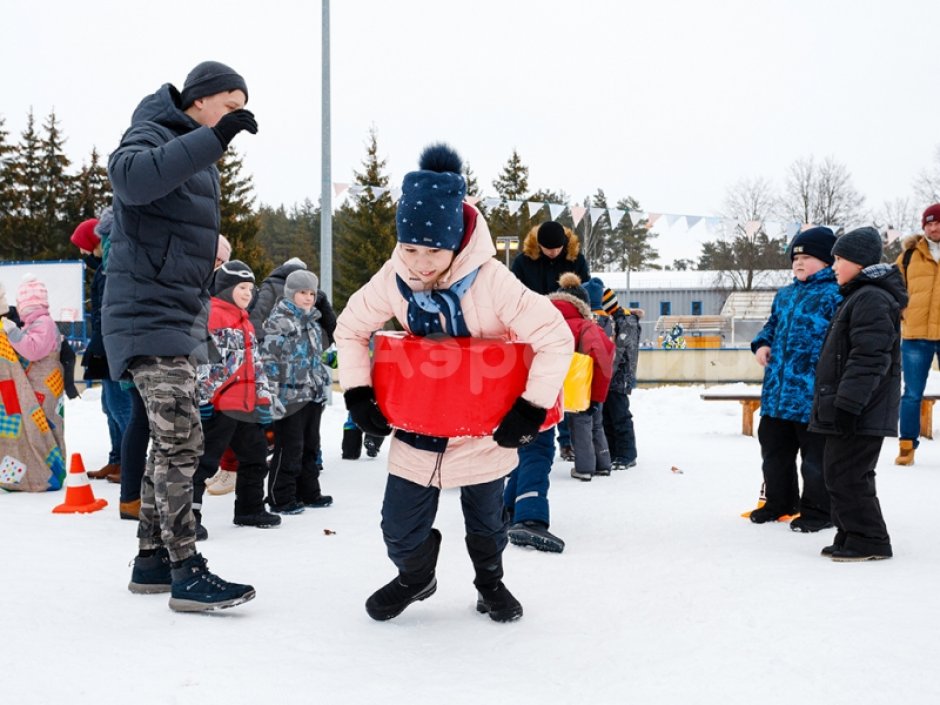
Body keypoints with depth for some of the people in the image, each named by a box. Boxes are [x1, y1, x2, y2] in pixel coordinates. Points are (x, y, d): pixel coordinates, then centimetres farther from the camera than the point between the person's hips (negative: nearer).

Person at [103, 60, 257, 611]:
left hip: (183, 318, 10)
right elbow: (130, 177, -34)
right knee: (182, 442, -13)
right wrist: (213, 138, -38)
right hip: (149, 317, -10)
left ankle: (152, 560, 21)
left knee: (172, 444, 12)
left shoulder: (201, 162, 19)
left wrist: (210, 249, 12)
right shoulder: (152, 134, -8)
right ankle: (187, 574, -10)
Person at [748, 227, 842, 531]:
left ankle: (819, 510, 14)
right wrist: (762, 344, 7)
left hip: (813, 394, -8)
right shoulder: (784, 295, 15)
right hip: (777, 392, 8)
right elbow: (772, 326, 26)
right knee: (774, 448, 17)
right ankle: (778, 501, 32)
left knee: (816, 455, 2)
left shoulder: (835, 294, -9)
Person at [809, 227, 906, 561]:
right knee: (838, 471, 14)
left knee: (846, 475, -8)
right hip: (849, 410, 11)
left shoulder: (872, 299, -16)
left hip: (861, 415, -11)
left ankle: (869, 540, 0)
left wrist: (847, 404, -26)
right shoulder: (857, 297, 19)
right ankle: (851, 537, 22)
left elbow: (869, 358, -24)